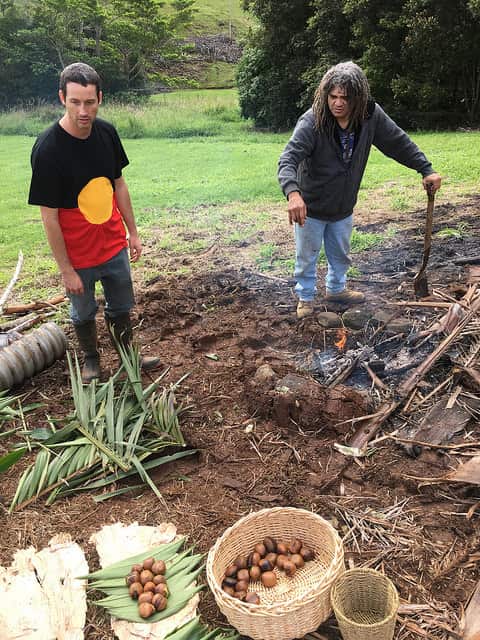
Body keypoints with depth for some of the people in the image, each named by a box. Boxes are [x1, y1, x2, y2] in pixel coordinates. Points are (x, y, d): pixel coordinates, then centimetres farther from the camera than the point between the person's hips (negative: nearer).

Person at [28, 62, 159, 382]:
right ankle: (91, 359, 44)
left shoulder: (107, 133, -7)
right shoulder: (47, 149, -22)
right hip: (78, 255, -4)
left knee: (121, 307, 19)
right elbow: (49, 217, -18)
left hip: (114, 245, 4)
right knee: (84, 313, 18)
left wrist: (133, 232, 8)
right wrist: (66, 270, -15)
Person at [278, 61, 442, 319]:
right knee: (307, 256, 13)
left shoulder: (371, 116, -14)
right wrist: (293, 193, -55)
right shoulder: (312, 121, -26)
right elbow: (288, 159, -37)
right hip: (311, 206, -4)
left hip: (344, 206, 4)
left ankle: (336, 288, 49)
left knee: (340, 253, 24)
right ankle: (305, 297, 35)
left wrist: (426, 170, -2)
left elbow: (399, 143, -1)